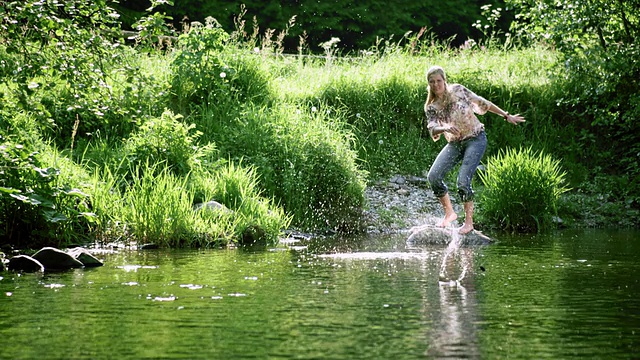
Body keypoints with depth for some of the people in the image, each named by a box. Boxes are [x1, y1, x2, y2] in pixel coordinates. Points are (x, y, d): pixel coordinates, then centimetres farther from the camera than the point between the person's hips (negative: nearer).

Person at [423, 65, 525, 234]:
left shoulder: (458, 90, -6)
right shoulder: (431, 108, 0)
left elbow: (482, 103, 4)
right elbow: (432, 129, -15)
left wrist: (506, 116, 6)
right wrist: (445, 128, -38)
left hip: (475, 139, -4)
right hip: (454, 143, 4)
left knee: (463, 180, -20)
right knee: (433, 176, -13)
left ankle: (469, 222, -5)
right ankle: (449, 213, 6)